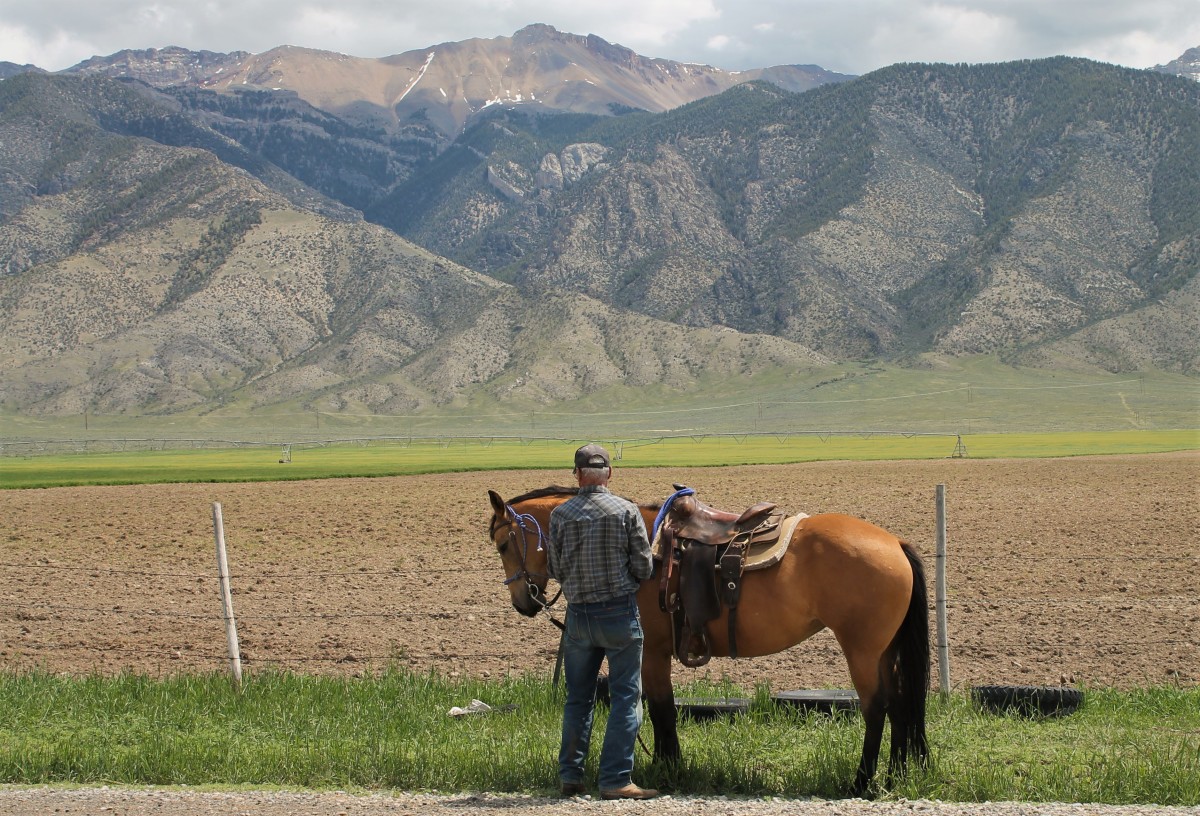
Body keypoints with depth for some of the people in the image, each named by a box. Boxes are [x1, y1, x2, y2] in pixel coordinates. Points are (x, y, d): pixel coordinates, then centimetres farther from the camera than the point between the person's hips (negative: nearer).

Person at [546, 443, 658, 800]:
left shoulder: (560, 515, -4)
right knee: (626, 697, 3)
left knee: (577, 699, 15)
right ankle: (615, 779, -2)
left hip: (578, 614, 3)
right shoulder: (627, 511, -9)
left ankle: (570, 776, 19)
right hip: (621, 613, -3)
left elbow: (555, 571, 4)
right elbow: (644, 568, -6)